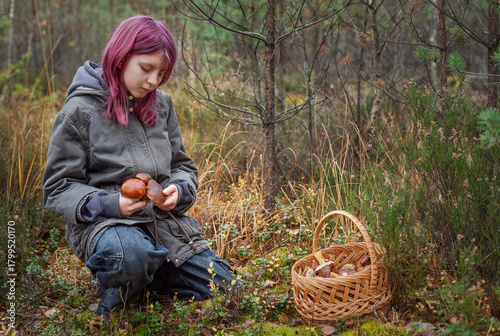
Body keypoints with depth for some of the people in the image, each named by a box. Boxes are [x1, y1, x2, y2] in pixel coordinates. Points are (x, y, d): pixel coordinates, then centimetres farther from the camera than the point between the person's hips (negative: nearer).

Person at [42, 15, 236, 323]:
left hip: (165, 219, 6)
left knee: (228, 290, -2)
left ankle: (148, 276, 18)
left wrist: (178, 190, -8)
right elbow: (59, 188, -4)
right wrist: (108, 204, -22)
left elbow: (183, 167, 17)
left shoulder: (162, 104, 10)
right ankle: (116, 297, -5)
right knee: (132, 253, -41)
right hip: (102, 222, -5)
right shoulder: (80, 110, -6)